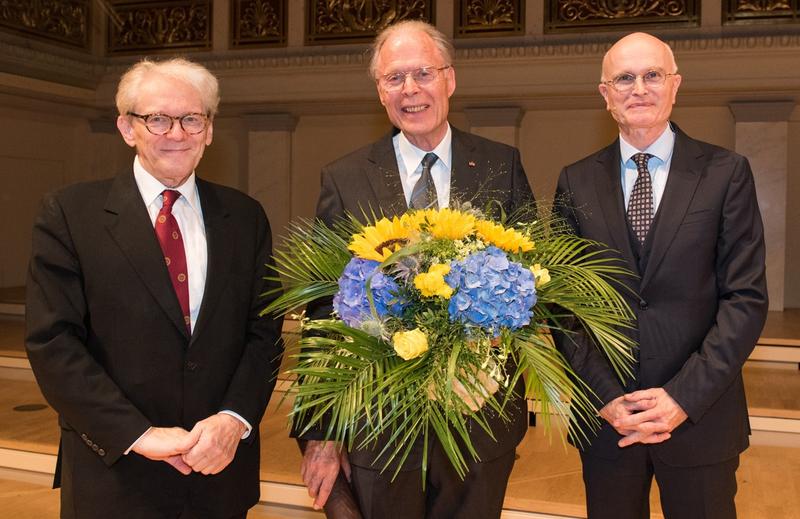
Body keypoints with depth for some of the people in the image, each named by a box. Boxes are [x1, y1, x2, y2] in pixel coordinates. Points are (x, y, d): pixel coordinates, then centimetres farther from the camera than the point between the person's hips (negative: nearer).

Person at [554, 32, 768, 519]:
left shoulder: (727, 173, -1)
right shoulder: (576, 182, 4)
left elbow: (747, 298, -5)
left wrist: (683, 397, -13)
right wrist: (606, 397, -8)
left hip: (699, 417, -1)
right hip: (604, 418, 2)